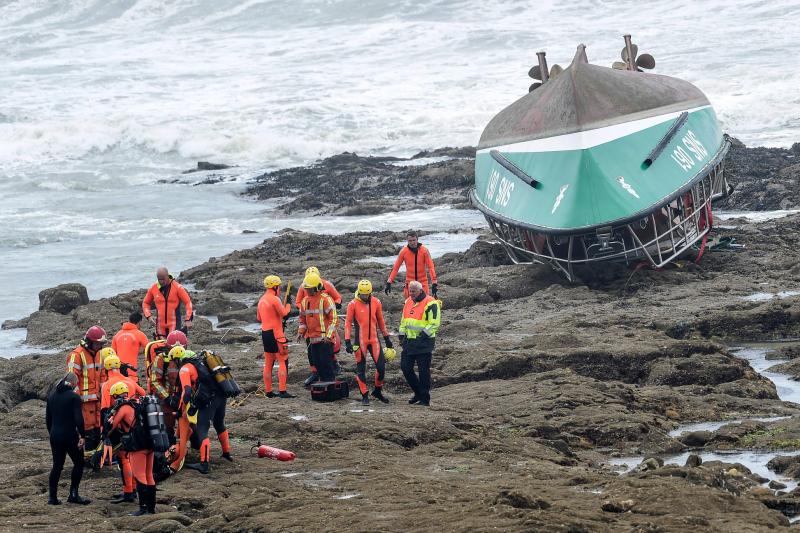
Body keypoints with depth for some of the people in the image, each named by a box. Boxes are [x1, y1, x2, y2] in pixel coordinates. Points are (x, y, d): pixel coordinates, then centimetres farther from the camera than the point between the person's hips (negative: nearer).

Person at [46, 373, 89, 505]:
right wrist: (82, 436, -13)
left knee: (57, 466, 12)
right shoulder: (74, 397, -11)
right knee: (78, 463, 8)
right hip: (70, 436, -6)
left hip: (55, 436, 6)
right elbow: (79, 419, -18)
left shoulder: (52, 396, 9)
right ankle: (73, 493, 0)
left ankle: (52, 497, 9)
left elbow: (47, 418, 15)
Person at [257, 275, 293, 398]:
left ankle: (268, 391, 13)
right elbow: (284, 313, -10)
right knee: (283, 361, -8)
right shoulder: (275, 299, -14)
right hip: (275, 333, -9)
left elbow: (259, 318, 20)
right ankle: (282, 391, -15)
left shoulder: (262, 300, 12)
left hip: (265, 333, 9)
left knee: (268, 363, 12)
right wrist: (288, 304, 6)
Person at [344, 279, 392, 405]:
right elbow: (348, 323, -7)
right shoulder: (353, 304, -8)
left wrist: (386, 337, 16)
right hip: (360, 341, -3)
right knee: (361, 369, 2)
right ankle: (364, 396, 12)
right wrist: (347, 341, -13)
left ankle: (377, 391, 21)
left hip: (374, 340, 3)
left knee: (381, 366, 0)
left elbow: (380, 321, 13)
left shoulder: (376, 303, 3)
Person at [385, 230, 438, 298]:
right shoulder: (403, 251, -6)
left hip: (423, 282, 0)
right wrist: (389, 282, -6)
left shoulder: (424, 250, -8)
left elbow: (430, 267, -9)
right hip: (409, 282, 0)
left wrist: (434, 283, -17)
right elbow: (396, 267, -1)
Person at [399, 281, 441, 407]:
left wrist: (424, 333, -21)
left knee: (424, 370, -3)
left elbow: (435, 323, -15)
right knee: (405, 367, 7)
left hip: (424, 342, -8)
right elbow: (403, 320, 23)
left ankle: (425, 398, 5)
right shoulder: (408, 302, 14)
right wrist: (402, 335, 15)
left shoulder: (430, 303, -11)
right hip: (409, 341, 8)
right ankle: (418, 393, 23)